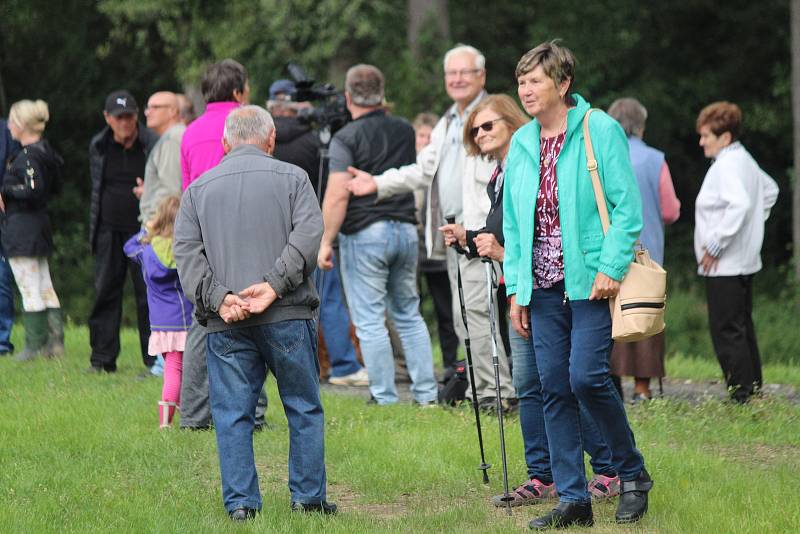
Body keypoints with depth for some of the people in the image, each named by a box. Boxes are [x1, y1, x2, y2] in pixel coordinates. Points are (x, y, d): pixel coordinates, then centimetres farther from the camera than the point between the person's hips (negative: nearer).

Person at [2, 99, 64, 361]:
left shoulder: (28, 156, -17)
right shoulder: (45, 151, 10)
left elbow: (34, 190, -26)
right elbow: (55, 186, 16)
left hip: (22, 228, -9)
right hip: (41, 222, 9)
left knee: (29, 290, -3)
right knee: (45, 288, 13)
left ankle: (35, 346, 1)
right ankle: (55, 341, 12)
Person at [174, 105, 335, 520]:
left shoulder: (198, 188, 13)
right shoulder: (291, 178, 7)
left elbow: (186, 251, 3)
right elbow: (308, 233, -8)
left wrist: (218, 297, -7)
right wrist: (274, 285, -13)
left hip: (225, 323, 2)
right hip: (287, 315, -1)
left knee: (232, 414, 5)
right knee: (304, 408, 9)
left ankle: (240, 502, 1)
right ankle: (308, 498, 9)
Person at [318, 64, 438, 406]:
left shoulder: (346, 138, -8)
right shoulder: (404, 131, 9)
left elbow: (337, 195, -15)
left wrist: (326, 242, -10)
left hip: (364, 233, -6)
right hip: (405, 229, 6)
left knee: (370, 321, -1)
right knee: (409, 315, 14)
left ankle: (386, 399, -2)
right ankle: (427, 395, 11)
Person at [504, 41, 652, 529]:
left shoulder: (601, 131, -5)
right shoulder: (521, 144, 12)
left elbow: (627, 206, -8)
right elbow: (513, 222, 17)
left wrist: (611, 268, -17)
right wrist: (515, 287, 10)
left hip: (590, 280, -6)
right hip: (543, 285, 6)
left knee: (587, 377, -15)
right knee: (555, 388, 2)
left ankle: (633, 474, 6)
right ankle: (573, 498, 7)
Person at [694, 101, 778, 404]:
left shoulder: (727, 165, -15)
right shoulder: (745, 161, 16)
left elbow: (739, 204, -29)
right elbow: (770, 190, 33)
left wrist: (716, 244, -23)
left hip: (724, 265, -11)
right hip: (744, 261, 11)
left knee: (727, 332, -10)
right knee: (742, 330, 14)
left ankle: (741, 397, -11)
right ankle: (753, 393, 17)